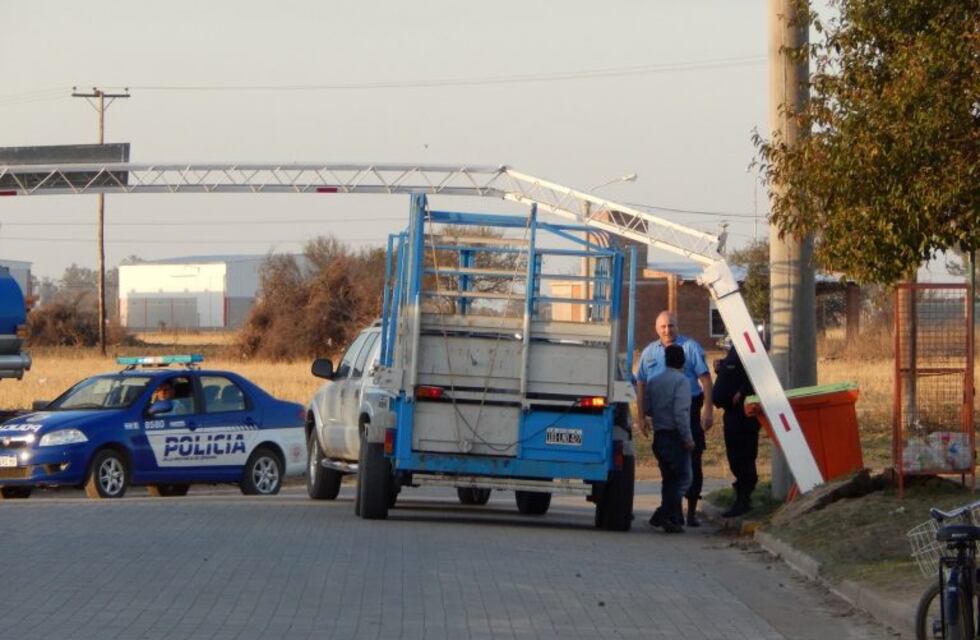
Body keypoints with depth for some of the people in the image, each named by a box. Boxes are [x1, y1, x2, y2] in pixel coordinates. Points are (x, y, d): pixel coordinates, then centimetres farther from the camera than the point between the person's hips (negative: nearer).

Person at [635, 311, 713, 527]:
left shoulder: (690, 347, 1)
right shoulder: (649, 352, 13)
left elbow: (705, 378, -3)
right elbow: (641, 383, 15)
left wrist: (707, 409, -12)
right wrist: (641, 413, 8)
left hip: (689, 409, -4)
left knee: (692, 460, -4)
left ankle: (692, 511, 0)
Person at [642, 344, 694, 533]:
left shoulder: (653, 382, 10)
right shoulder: (681, 381, -10)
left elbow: (647, 409, 11)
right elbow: (681, 412, -18)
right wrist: (688, 437, -15)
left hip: (659, 436, 7)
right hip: (676, 436, -7)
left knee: (669, 478, 14)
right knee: (682, 478, -4)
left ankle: (673, 518, 14)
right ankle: (665, 515, -17)